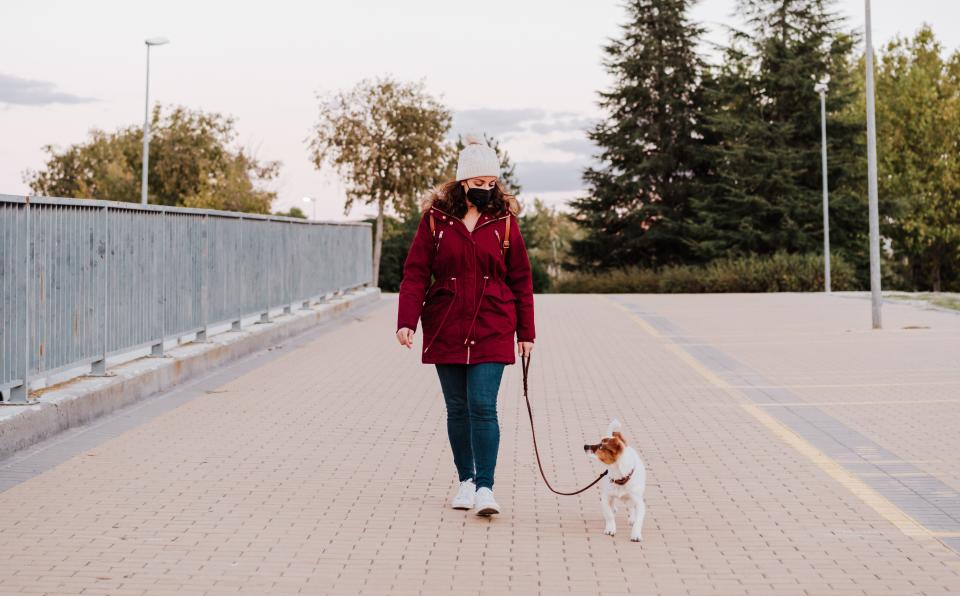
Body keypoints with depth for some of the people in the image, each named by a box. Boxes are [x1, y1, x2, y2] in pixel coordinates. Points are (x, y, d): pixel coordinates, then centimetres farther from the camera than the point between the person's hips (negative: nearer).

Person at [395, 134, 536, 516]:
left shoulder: (504, 220, 1)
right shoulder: (435, 218, 0)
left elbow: (521, 280, 6)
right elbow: (415, 273, -1)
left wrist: (526, 332, 6)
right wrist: (407, 321, -11)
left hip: (491, 330, -1)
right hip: (445, 329, 1)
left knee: (483, 406, -10)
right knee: (457, 408, 9)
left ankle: (485, 487, -7)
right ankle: (466, 480, 23)